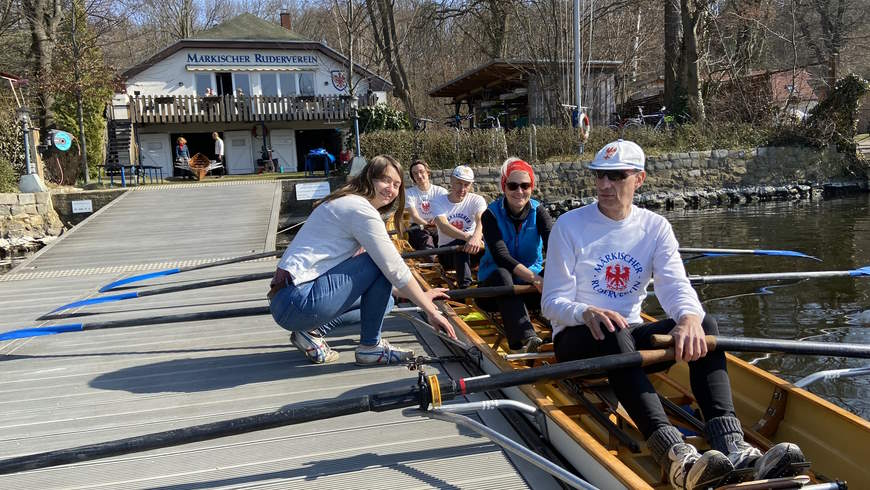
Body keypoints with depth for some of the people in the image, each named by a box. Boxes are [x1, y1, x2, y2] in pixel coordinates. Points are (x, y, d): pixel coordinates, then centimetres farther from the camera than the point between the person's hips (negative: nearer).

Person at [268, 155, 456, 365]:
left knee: (383, 300, 18)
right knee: (380, 265, -12)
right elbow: (395, 269, -14)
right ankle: (370, 347, -3)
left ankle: (311, 332, 10)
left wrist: (420, 295, 22)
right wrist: (431, 310, -5)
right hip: (298, 302, -10)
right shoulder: (361, 209, -12)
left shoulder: (347, 202, 19)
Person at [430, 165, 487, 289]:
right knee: (462, 242, -35)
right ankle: (465, 286, -35)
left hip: (472, 250, 2)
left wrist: (475, 238, -49)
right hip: (446, 251, -1)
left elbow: (481, 221, -24)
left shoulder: (477, 200, -1)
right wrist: (468, 237, -43)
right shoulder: (438, 202, -4)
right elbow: (443, 226, -23)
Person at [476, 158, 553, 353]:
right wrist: (534, 278, -39)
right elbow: (500, 256, -24)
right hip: (496, 284, -2)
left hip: (529, 285, 3)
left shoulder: (538, 212, -2)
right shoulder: (491, 214, -10)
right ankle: (525, 337, -51)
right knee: (501, 274, -36)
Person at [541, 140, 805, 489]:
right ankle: (675, 455, -53)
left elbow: (674, 284, -12)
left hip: (632, 335, 4)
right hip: (577, 339, -3)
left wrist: (689, 316, -36)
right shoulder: (569, 226, -6)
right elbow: (552, 302, -10)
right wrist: (586, 313, -34)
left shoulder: (655, 227, 4)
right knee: (614, 334, -38)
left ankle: (731, 446, -38)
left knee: (705, 325, -22)